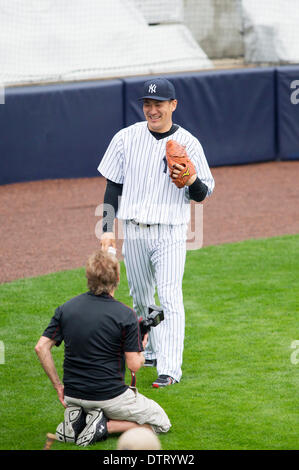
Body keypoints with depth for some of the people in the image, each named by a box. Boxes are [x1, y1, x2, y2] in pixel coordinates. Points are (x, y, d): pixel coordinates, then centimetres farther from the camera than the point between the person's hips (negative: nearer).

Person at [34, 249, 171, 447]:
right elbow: (134, 365, -14)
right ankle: (106, 427, -9)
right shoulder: (126, 315, -15)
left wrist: (58, 385, 4)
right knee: (162, 423, 12)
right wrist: (141, 348, 8)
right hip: (110, 396, -5)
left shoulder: (66, 308, -2)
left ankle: (77, 420, 3)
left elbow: (41, 347, -3)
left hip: (73, 395, 5)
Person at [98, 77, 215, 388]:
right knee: (140, 297, 13)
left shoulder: (188, 143, -3)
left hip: (170, 233, -3)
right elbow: (113, 186, 8)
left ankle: (170, 367, -15)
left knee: (170, 298, -12)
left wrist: (193, 181, -23)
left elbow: (202, 195, 0)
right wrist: (107, 229, 2)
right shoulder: (126, 138, 3)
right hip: (133, 231, 3)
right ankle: (153, 351, 31)